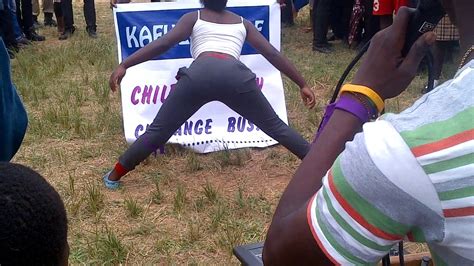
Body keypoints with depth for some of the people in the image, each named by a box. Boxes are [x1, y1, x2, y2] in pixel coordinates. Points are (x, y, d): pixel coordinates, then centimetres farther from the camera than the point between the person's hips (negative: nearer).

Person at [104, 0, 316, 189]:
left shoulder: (193, 18, 27)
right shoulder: (243, 23, 31)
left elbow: (163, 43, 15)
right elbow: (272, 53, 27)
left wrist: (124, 65, 13)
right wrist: (303, 85, 31)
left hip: (200, 73, -1)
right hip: (235, 75, 1)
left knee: (158, 130, 11)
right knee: (275, 126, 17)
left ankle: (114, 176, 20)